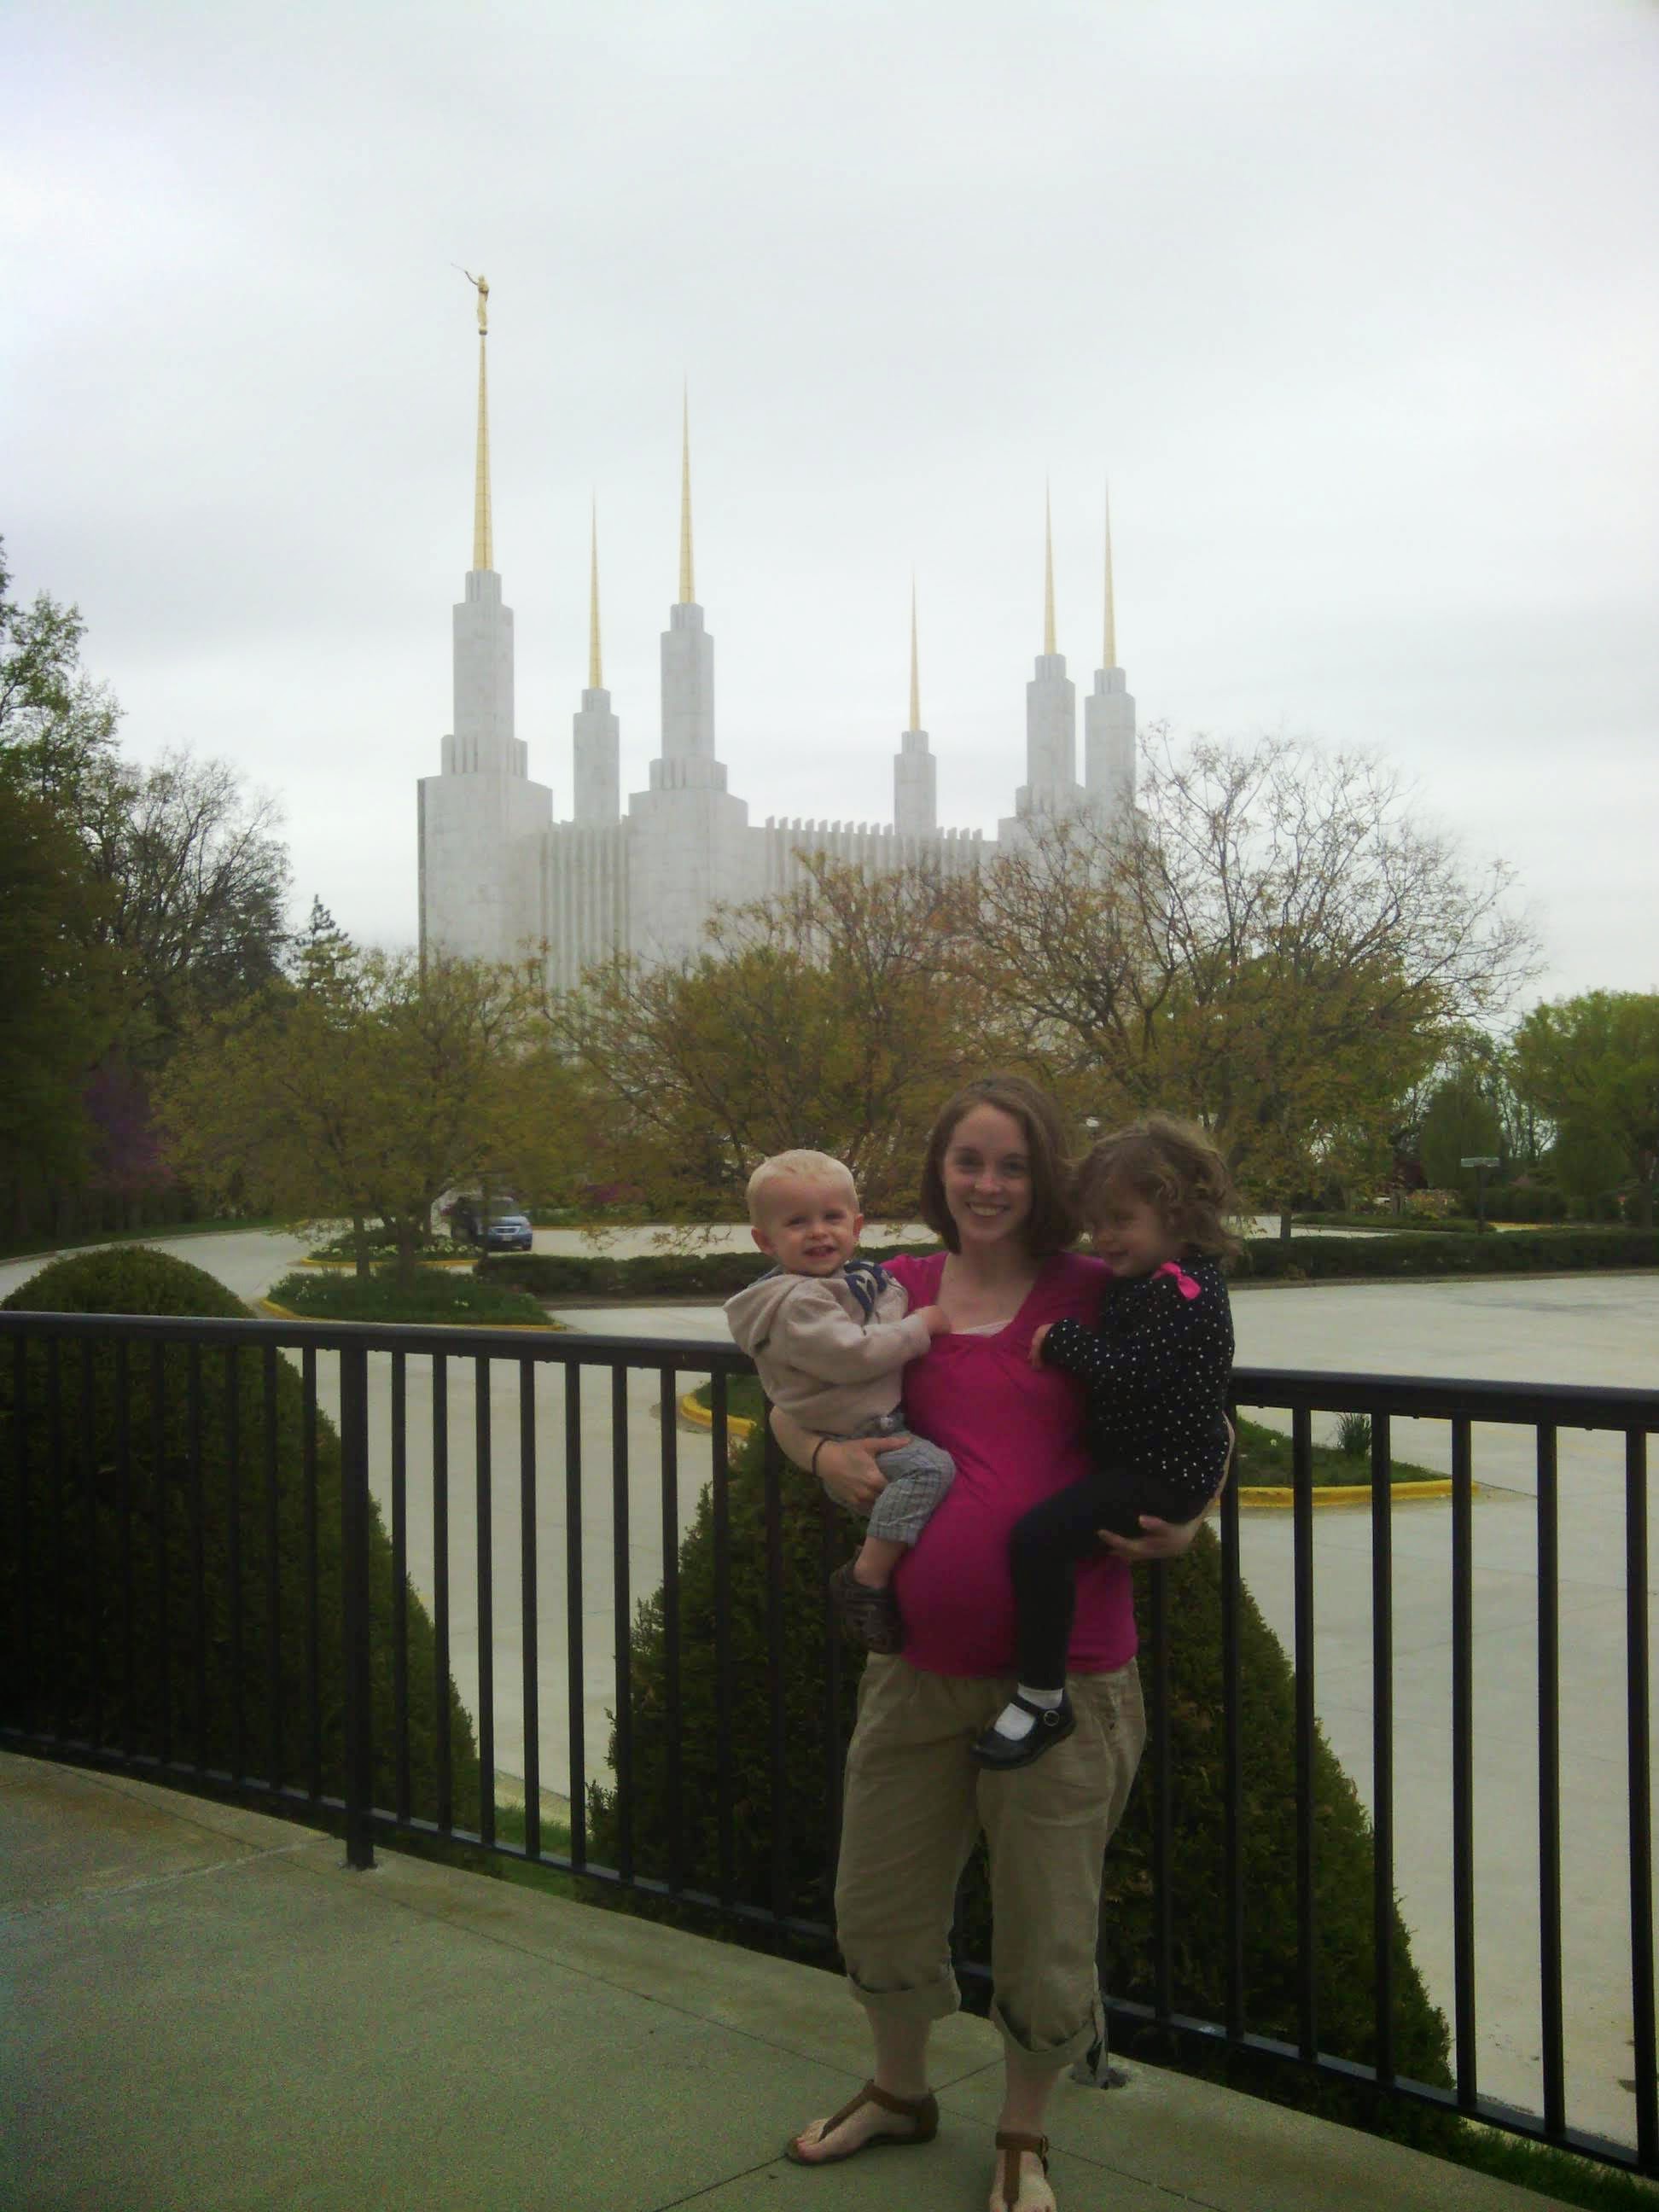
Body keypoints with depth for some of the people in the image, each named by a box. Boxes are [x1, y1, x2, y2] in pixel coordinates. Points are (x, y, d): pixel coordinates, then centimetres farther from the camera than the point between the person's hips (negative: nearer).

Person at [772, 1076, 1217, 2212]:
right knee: (879, 1905, 18)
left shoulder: (1095, 1294, -4)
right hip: (919, 1660, 4)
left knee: (1046, 1935, 10)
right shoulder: (901, 1289, 5)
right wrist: (822, 1453, -4)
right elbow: (790, 1402, 17)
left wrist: (1182, 1523, -10)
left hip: (1063, 1670, -3)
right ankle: (901, 2092, 47)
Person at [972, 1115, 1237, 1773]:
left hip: (1164, 1472, -11)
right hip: (1129, 1458, 11)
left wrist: (1062, 1341, -16)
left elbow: (1131, 1371, -26)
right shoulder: (1137, 1281, 13)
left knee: (1038, 1538, -24)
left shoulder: (1186, 1290, -18)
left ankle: (1042, 1700, -16)